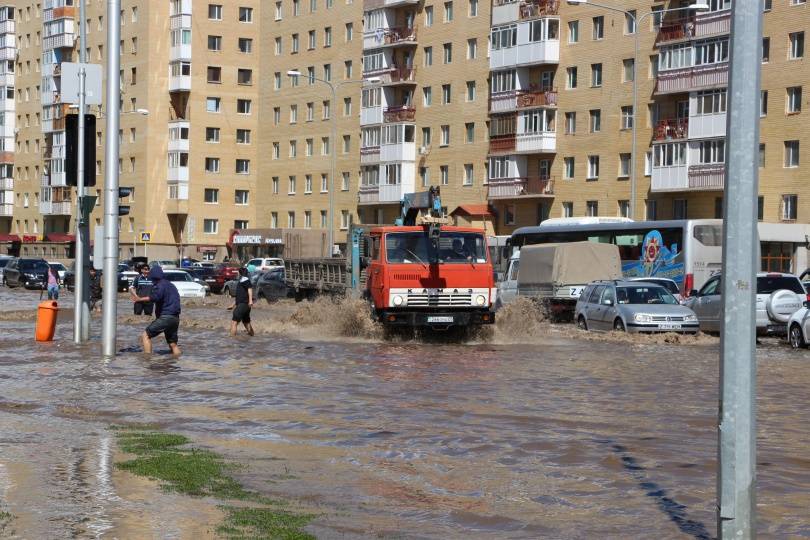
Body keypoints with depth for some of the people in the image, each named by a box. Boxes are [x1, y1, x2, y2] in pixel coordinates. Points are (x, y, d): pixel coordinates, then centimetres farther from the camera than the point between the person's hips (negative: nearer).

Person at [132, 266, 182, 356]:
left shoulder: (160, 285, -8)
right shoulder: (171, 285, 20)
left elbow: (156, 297, -27)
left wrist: (140, 299, -28)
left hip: (165, 317, -8)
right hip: (176, 318, 8)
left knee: (145, 335, -5)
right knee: (173, 344, 16)